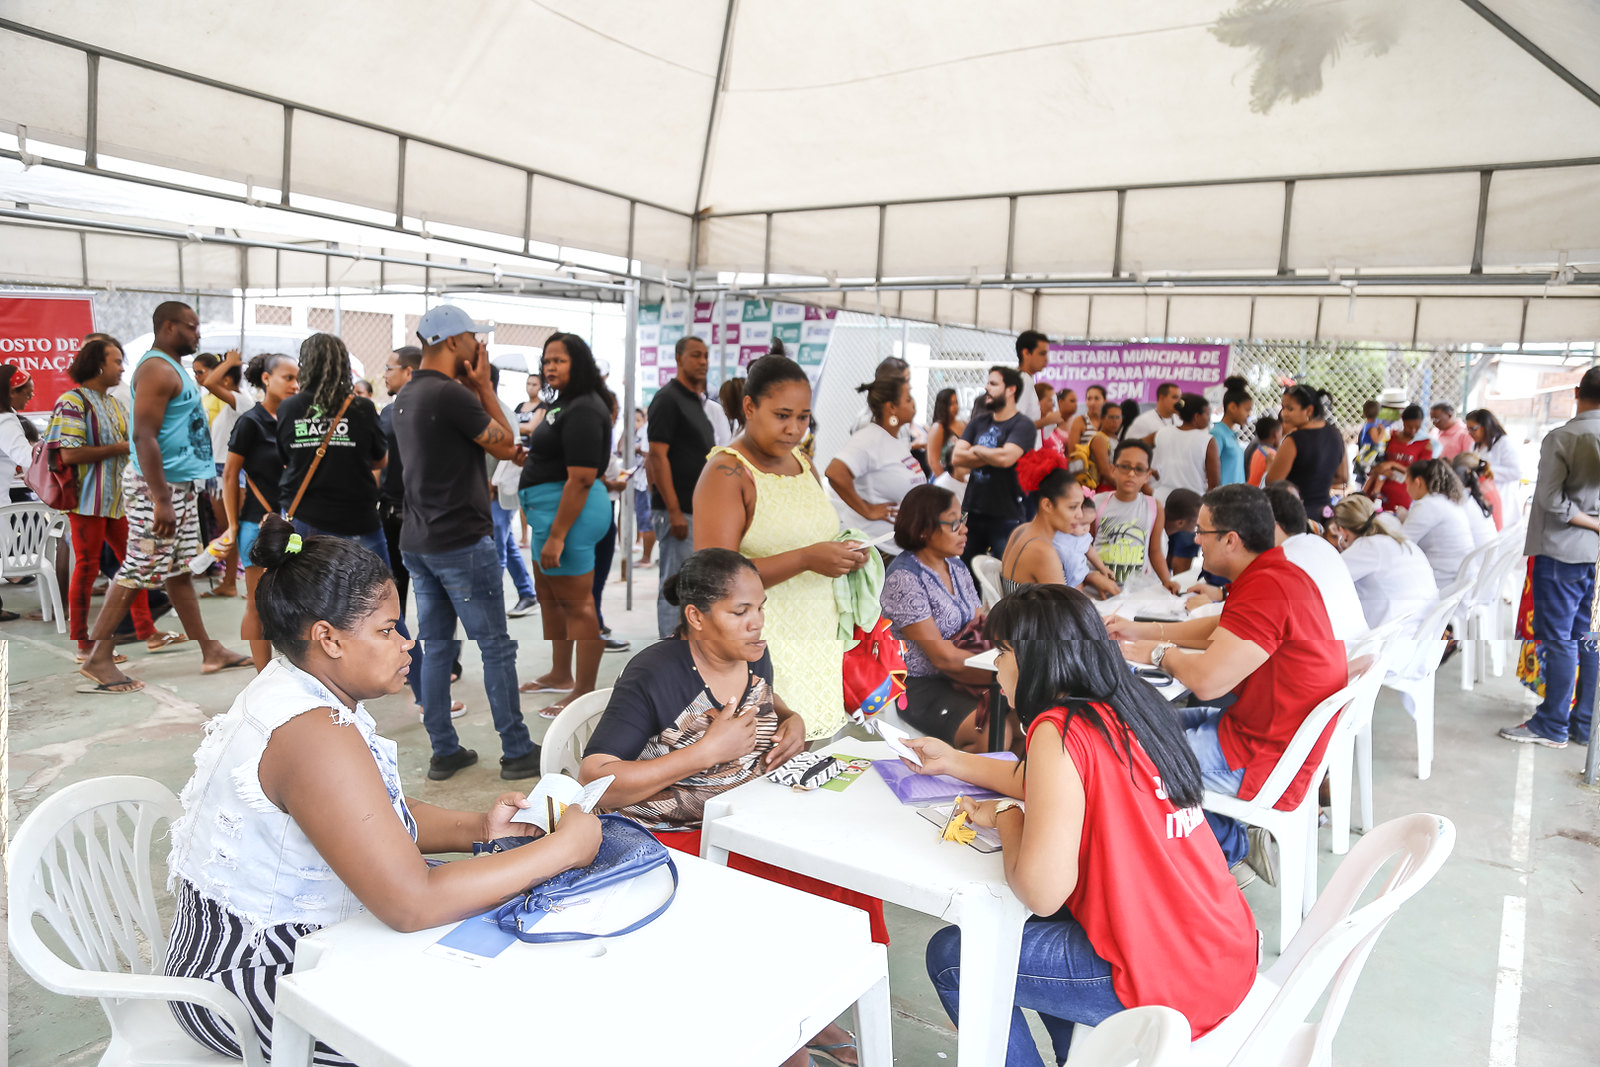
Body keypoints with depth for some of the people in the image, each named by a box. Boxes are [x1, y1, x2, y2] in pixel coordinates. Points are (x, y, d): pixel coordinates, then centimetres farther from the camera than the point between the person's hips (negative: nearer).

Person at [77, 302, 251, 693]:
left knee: (180, 569, 12)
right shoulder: (157, 369, -15)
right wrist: (161, 500, -26)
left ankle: (209, 652, 18)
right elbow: (144, 436, -22)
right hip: (158, 485, -10)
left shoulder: (174, 368, 16)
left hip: (181, 484, 10)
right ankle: (98, 658, 3)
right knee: (138, 571, -5)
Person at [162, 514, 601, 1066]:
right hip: (251, 982, -9)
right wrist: (564, 848, -27)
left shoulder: (299, 690, 1)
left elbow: (381, 815, 9)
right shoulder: (314, 733, -32)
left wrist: (476, 828, -8)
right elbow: (412, 905, -35)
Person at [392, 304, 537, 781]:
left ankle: (444, 751, 19)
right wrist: (484, 386, -2)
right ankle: (517, 752, 9)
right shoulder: (452, 395, -17)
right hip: (463, 543, -9)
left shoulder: (405, 397, 11)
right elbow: (507, 446, -8)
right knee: (496, 648, 1)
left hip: (417, 544, 9)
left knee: (437, 648, 12)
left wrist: (473, 389, 13)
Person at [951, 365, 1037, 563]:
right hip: (972, 512, 6)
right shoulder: (979, 421, 12)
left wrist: (976, 450, -5)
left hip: (1006, 517, -6)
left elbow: (1006, 457, -24)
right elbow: (956, 457, 1)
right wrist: (992, 457, -10)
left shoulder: (1023, 425, -7)